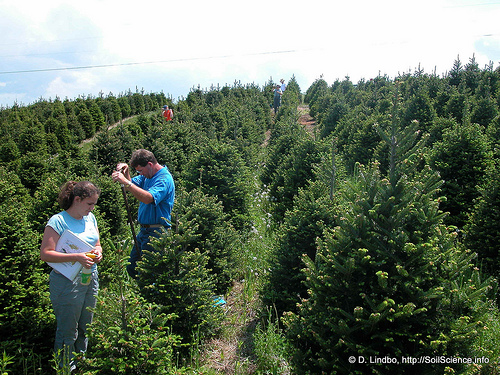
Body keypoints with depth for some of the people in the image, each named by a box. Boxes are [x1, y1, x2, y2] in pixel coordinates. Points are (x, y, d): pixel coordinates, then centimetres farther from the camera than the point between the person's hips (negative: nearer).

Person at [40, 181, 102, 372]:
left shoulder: (90, 218, 10)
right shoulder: (58, 221, -12)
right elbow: (45, 254, -16)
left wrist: (98, 252, -3)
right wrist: (77, 257, -24)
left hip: (90, 280, 7)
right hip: (68, 283, -6)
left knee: (85, 328, 16)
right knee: (68, 331, 4)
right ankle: (67, 368, 20)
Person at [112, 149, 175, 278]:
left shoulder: (164, 179, -19)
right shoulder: (148, 175, 11)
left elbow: (148, 198, -35)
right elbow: (132, 184, 16)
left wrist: (126, 182, -36)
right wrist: (125, 173, -4)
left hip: (156, 233, -10)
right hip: (144, 230, 10)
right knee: (132, 268, 18)